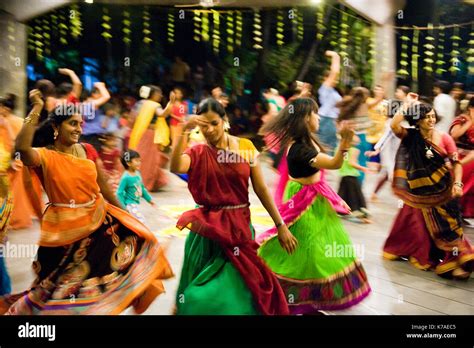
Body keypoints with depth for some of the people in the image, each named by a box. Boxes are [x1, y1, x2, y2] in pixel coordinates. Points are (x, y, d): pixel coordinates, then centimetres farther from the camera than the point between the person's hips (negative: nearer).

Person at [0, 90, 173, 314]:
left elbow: (103, 186, 11)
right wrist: (36, 109, -30)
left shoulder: (86, 151, 2)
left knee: (137, 239, 6)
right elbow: (22, 147, -37)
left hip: (99, 218, 5)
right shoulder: (45, 156, -13)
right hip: (65, 227, -5)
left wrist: (123, 213, 17)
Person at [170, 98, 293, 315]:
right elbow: (175, 167, -25)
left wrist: (280, 225, 0)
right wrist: (184, 132, -31)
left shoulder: (246, 147, -1)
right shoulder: (197, 153, -2)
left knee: (237, 289, 6)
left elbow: (261, 189, 0)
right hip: (208, 228, 0)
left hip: (239, 226, 0)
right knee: (202, 293, 10)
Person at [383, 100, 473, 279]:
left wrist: (457, 183, -17)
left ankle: (456, 261, 11)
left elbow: (456, 163, -5)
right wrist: (407, 106, -15)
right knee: (418, 222, 10)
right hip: (421, 189, 1)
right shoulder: (411, 137, -4)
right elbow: (394, 125, -21)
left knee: (447, 224, 2)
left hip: (443, 188, -1)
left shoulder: (444, 138, -6)